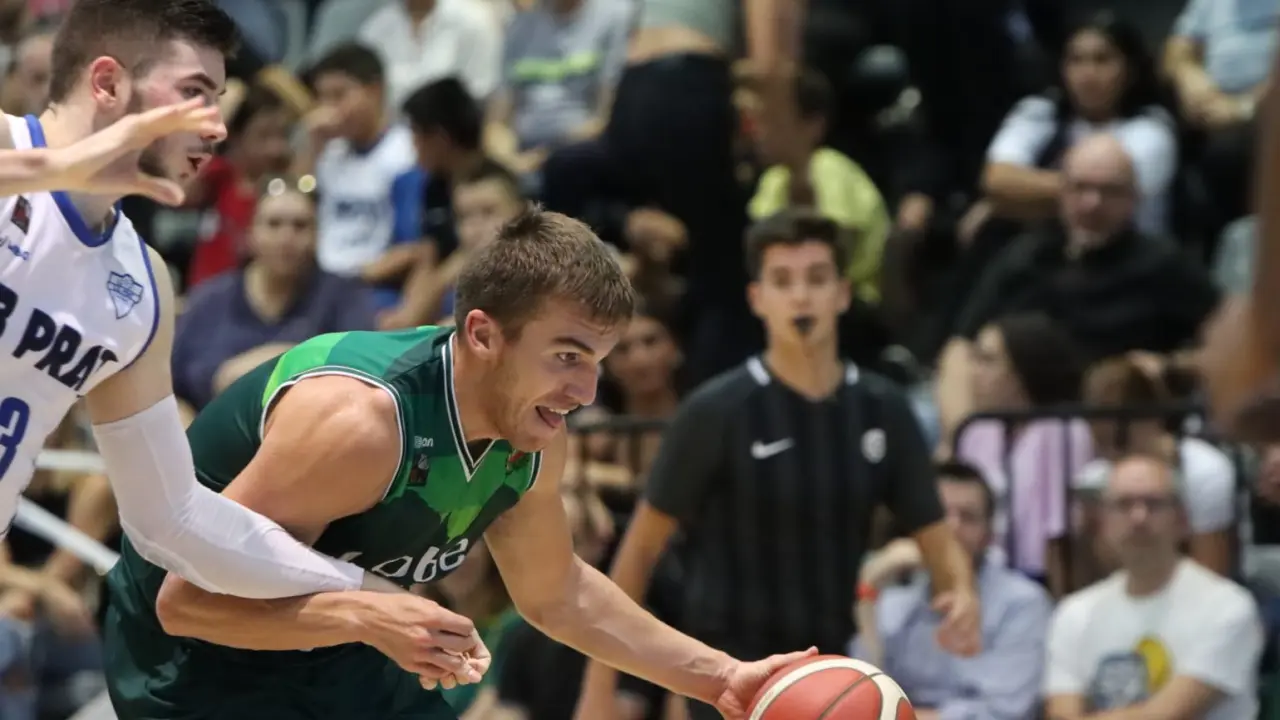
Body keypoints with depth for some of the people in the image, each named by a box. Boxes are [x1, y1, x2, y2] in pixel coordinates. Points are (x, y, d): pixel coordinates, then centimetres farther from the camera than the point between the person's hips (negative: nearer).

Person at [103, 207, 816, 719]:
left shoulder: (534, 442, -8)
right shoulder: (356, 419, -34)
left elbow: (556, 592, 13)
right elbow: (188, 599, -33)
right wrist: (362, 616, -45)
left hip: (336, 654, 9)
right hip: (197, 655, -9)